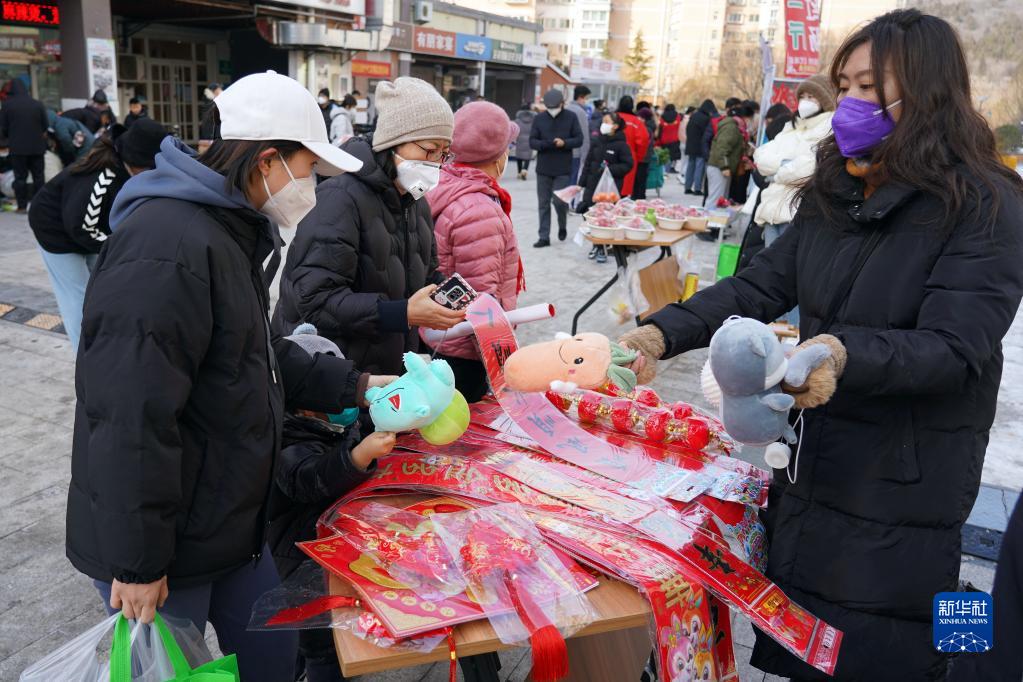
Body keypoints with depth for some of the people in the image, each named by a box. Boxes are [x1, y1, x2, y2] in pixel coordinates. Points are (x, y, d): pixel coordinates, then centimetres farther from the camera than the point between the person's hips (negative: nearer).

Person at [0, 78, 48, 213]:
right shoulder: (38, 104, -3)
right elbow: (46, 125, 0)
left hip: (17, 147, -1)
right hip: (37, 146, 2)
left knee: (20, 177, 6)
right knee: (38, 176, 10)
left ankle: (22, 206, 6)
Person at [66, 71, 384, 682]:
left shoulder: (228, 234, 10)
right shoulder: (166, 247, -26)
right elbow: (131, 420, -28)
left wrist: (353, 385, 10)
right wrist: (139, 562, -21)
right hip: (165, 547, -9)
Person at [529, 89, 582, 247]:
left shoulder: (571, 118, 0)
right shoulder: (539, 119, 4)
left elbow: (579, 139, 0)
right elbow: (532, 141, 1)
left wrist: (564, 143, -19)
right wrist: (545, 144, -20)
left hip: (563, 169, -2)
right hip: (543, 168, 2)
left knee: (559, 201, -6)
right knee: (543, 204, 5)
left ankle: (562, 226, 25)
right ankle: (544, 237, 12)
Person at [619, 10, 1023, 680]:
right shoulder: (833, 194, 5)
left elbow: (956, 350, -23)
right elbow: (762, 284, 0)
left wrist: (843, 353, -41)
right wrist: (665, 332, -14)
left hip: (905, 487, -6)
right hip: (814, 460, 6)